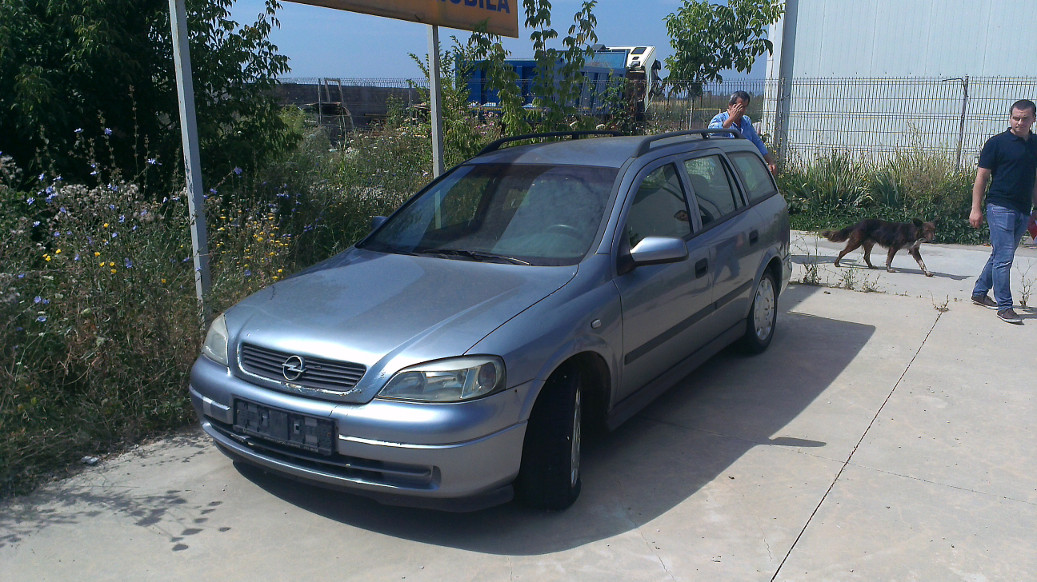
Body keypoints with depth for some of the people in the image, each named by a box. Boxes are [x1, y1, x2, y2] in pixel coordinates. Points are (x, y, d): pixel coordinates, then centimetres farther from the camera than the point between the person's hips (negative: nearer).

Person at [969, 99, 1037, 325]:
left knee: (1000, 256, 14)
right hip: (1000, 206, -6)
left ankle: (979, 293, 28)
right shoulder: (997, 143, -5)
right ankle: (1004, 306, -6)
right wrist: (976, 208, -10)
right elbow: (982, 177, -5)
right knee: (1004, 257, -9)